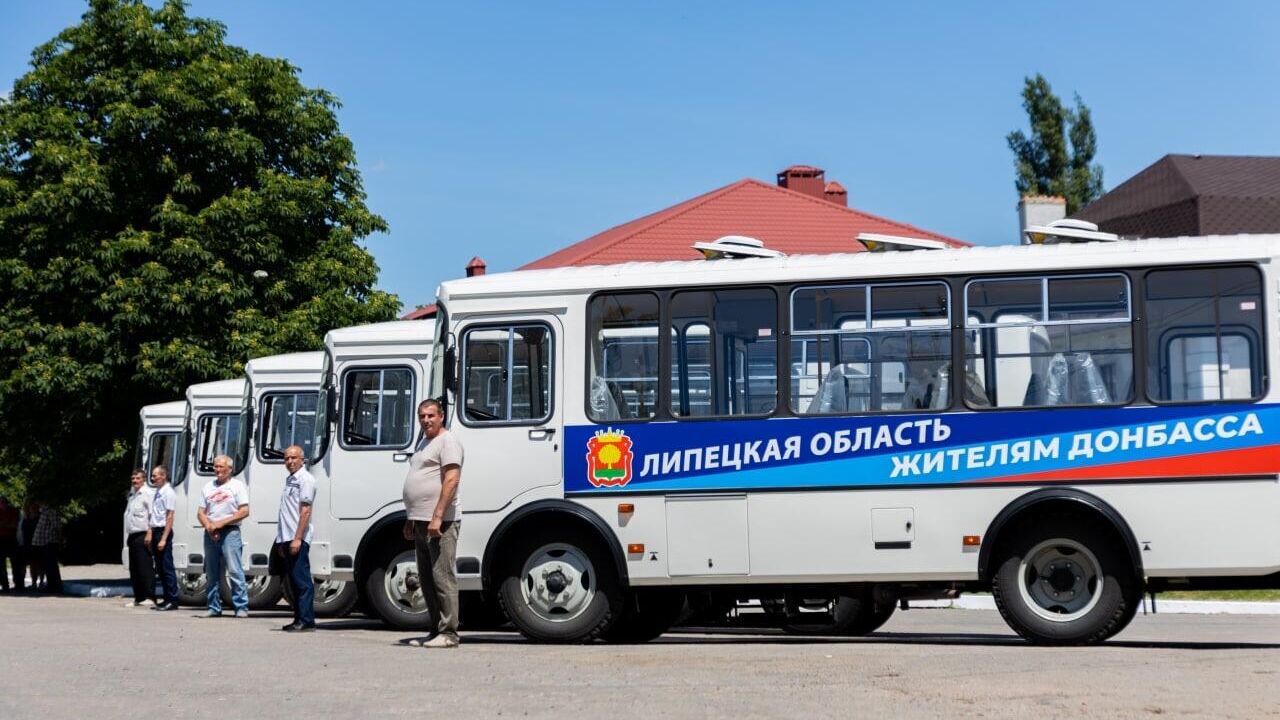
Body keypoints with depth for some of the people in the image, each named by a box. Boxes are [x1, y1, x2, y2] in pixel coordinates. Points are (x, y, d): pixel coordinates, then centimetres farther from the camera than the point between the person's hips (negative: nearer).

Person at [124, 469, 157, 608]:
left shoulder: (148, 493, -7)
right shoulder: (132, 494, 21)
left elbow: (153, 514, -15)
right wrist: (127, 537, 18)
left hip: (142, 536, -9)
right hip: (133, 536, 9)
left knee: (145, 568, -10)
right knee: (134, 570, 10)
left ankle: (150, 597, -9)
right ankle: (138, 598, 14)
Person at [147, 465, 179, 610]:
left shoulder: (169, 493, -12)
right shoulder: (157, 493, 16)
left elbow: (170, 517, -16)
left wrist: (163, 539, -20)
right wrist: (149, 533, 14)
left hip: (164, 531, -9)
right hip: (156, 531, 9)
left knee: (167, 567, -6)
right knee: (160, 567, 10)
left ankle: (172, 600, -3)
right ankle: (167, 598, 16)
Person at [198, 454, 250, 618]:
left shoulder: (237, 486, 2)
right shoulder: (208, 486, 16)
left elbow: (244, 511, -7)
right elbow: (201, 512, 14)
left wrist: (221, 523, -12)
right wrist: (209, 526, -7)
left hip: (229, 532, -5)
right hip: (210, 534, 5)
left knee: (235, 570, -12)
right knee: (211, 573, 8)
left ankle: (241, 607, -11)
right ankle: (214, 607, 14)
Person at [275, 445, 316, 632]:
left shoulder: (305, 479, -8)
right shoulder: (290, 480, 19)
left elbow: (305, 511, -16)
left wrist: (297, 539, -22)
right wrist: (281, 542, 20)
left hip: (298, 539, -9)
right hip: (287, 539, 9)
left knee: (302, 580, -9)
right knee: (294, 581, 10)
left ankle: (306, 621, -10)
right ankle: (299, 619, 14)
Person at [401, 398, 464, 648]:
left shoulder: (447, 442, -8)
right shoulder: (423, 443, 22)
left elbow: (452, 479, -18)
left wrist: (437, 517, -24)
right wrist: (410, 519, 23)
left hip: (439, 522, -10)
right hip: (421, 522, 10)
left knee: (442, 577, -10)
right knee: (427, 580, 11)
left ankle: (448, 633, -9)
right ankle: (437, 629, 17)